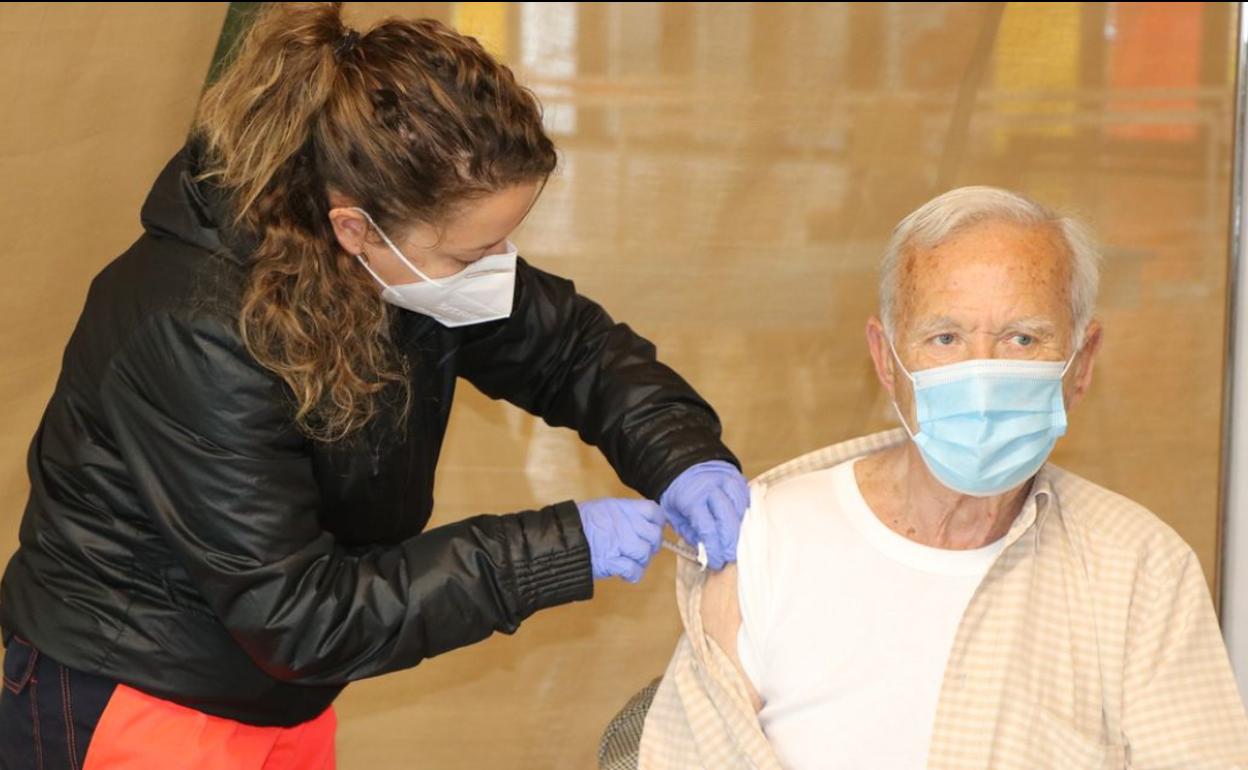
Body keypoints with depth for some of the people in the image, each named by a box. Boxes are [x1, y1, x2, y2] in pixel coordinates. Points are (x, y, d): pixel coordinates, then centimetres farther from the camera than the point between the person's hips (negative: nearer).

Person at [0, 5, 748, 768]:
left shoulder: (410, 252, -11)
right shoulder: (198, 340, -32)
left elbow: (571, 345, 4)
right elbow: (295, 614, -28)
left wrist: (684, 457, -16)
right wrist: (560, 550, -28)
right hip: (129, 707, -7)